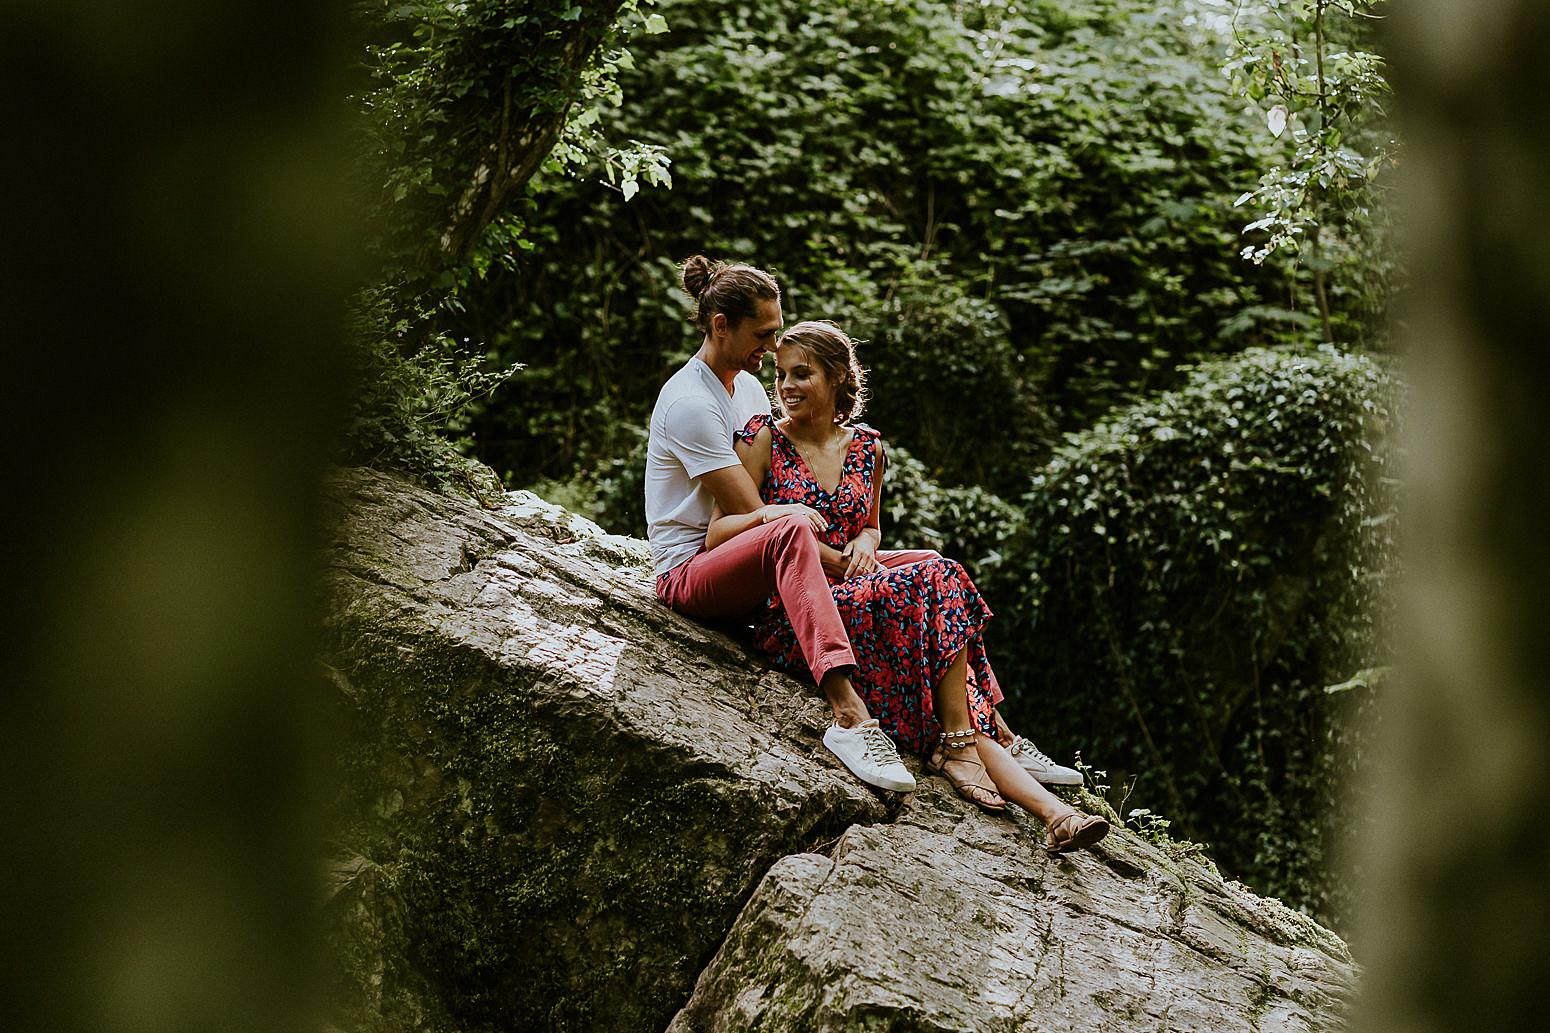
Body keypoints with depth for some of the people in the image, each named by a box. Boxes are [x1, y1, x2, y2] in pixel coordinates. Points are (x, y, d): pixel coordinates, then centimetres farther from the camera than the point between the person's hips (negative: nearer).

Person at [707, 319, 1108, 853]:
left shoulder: (865, 448, 15)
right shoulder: (764, 439, 2)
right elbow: (716, 536, -4)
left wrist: (865, 541, 4)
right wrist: (776, 515, -23)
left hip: (855, 592, 5)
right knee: (935, 580, -26)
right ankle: (958, 744, -24)